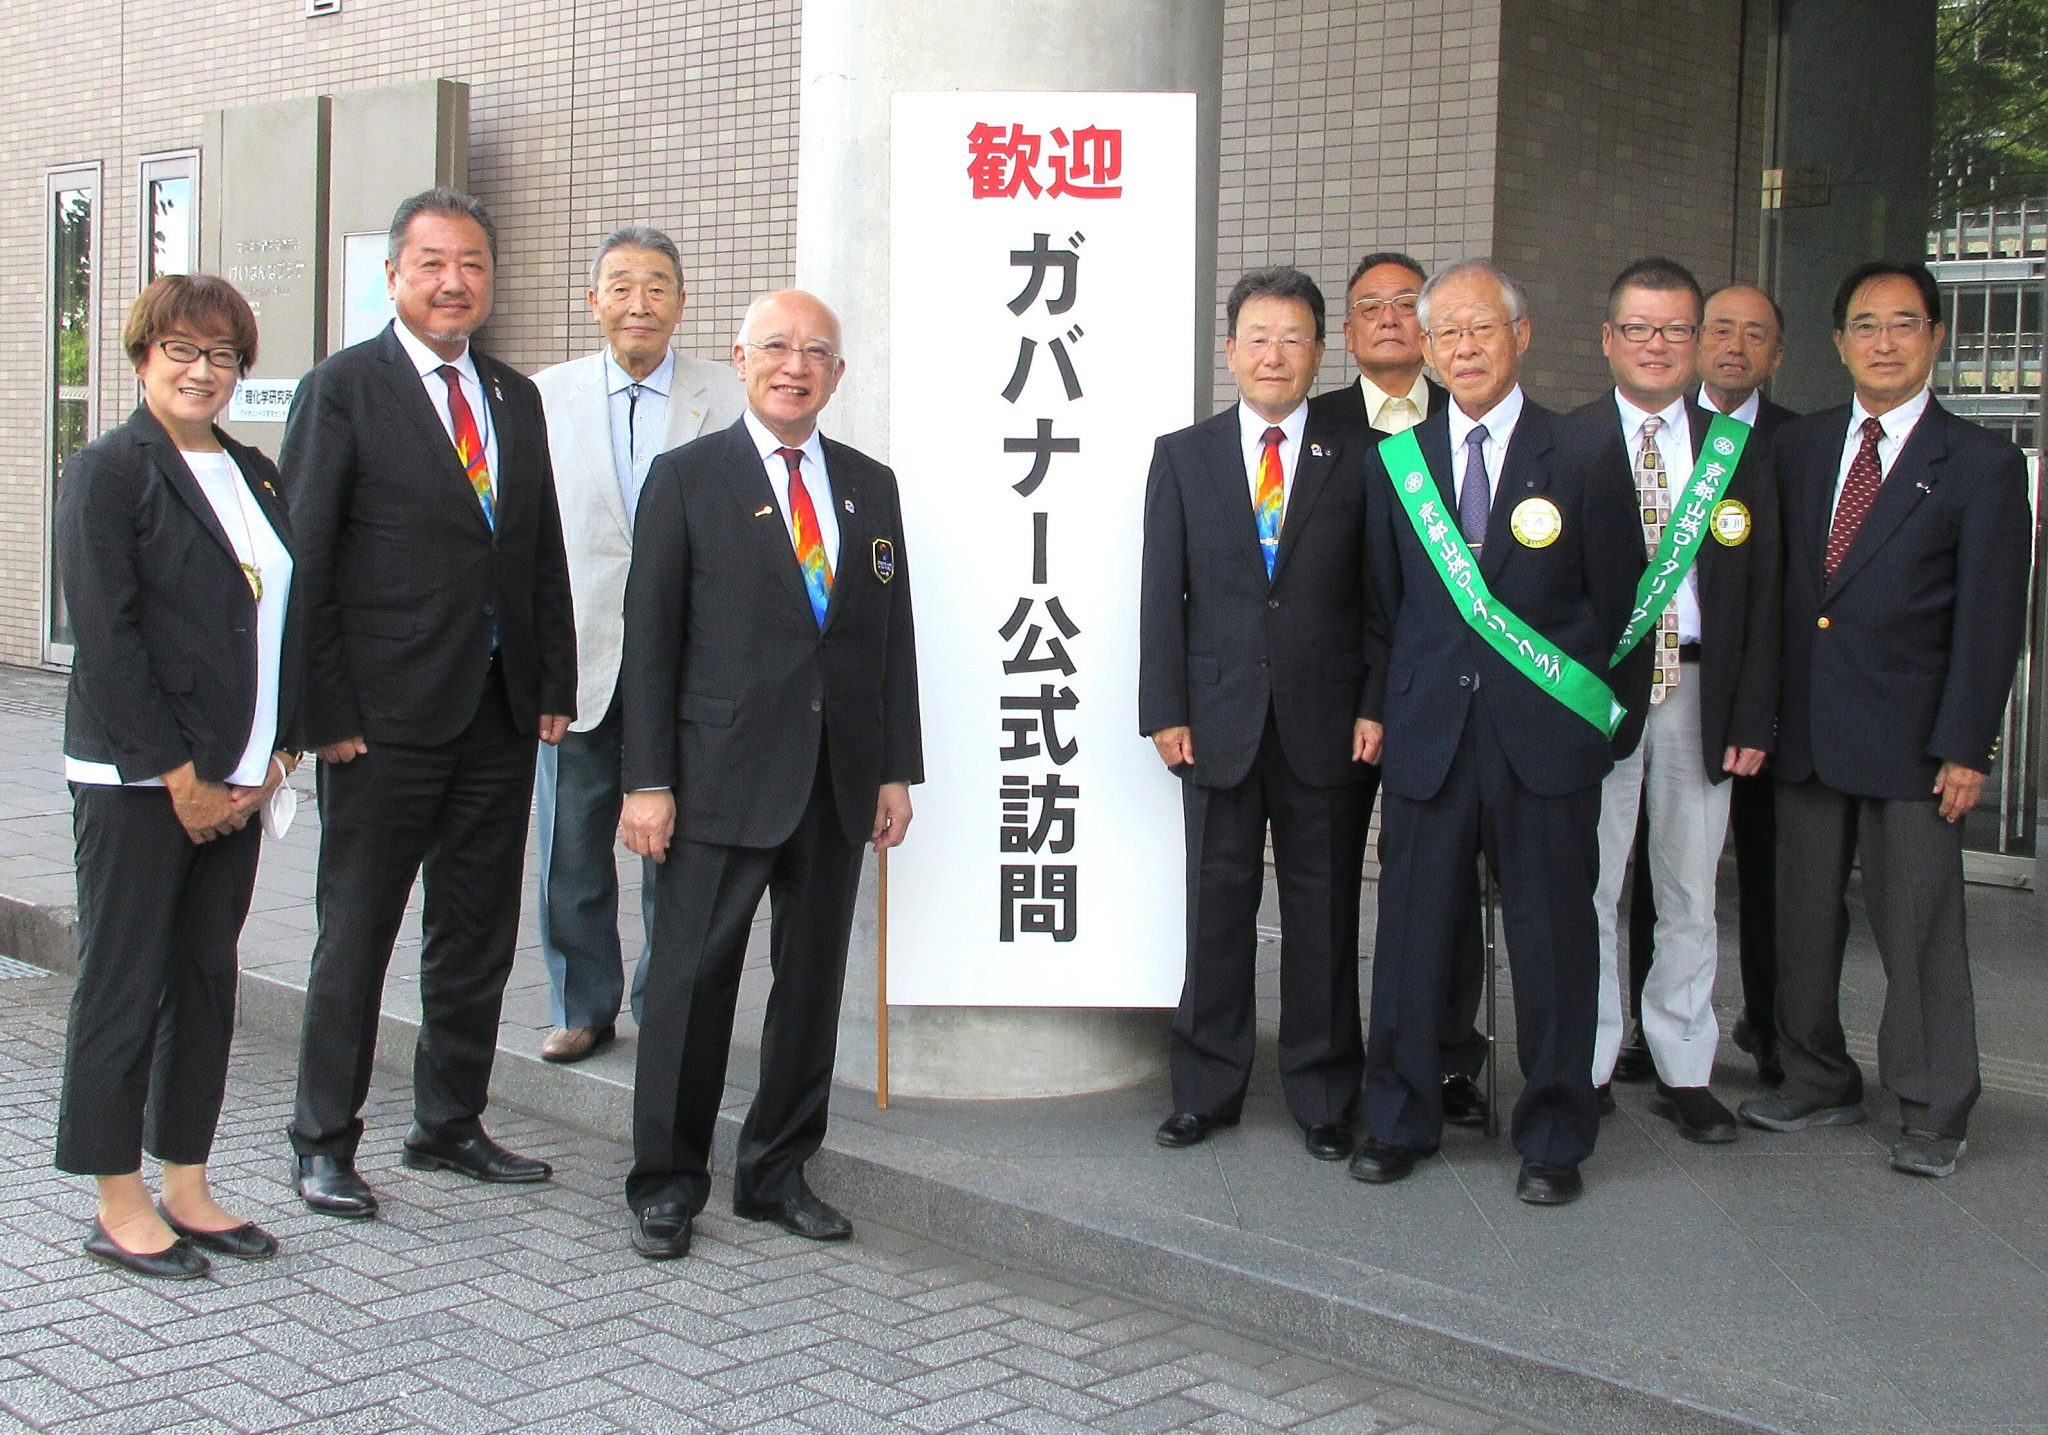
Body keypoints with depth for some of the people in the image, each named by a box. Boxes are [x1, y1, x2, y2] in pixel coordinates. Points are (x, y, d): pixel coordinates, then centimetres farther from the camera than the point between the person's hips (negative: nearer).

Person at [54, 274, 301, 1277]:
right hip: (136, 780, -6)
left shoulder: (255, 476, 13)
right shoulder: (108, 472, -7)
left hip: (234, 780, 7)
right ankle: (119, 1210, 11)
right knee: (126, 985, 1)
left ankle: (185, 1188, 21)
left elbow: (287, 620, 13)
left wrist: (274, 754, 3)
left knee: (208, 980, 11)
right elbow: (105, 638, -13)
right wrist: (179, 777, -14)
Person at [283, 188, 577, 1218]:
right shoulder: (342, 389, -5)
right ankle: (324, 1143, 17)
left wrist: (554, 687, 7)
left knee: (479, 937, 13)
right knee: (356, 938, 5)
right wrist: (329, 713, -13)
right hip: (386, 719, -6)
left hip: (501, 715, 6)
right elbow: (303, 563, -8)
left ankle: (450, 1124, 27)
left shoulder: (515, 398, 13)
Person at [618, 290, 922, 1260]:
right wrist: (647, 780, -9)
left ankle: (778, 1171, 23)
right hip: (722, 774, -4)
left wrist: (897, 770, 7)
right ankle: (666, 1184, 14)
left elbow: (893, 635, 13)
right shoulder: (687, 479, 1)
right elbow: (650, 636, -3)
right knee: (692, 981, 1)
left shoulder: (871, 487, 13)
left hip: (839, 781, 4)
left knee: (813, 980, 9)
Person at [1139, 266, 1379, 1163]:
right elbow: (1161, 593, 4)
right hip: (1219, 719, 1)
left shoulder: (1357, 459, 5)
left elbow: (1381, 595, 3)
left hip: (1329, 723, -1)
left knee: (1323, 911, 6)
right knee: (1216, 906, 7)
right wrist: (1165, 711, -3)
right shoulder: (1183, 456, 8)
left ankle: (1323, 1097, 17)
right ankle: (1207, 1089, 19)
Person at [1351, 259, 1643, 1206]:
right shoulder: (1394, 462, 9)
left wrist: (1577, 701, 1)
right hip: (1427, 735, 2)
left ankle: (1554, 1137, 19)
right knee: (1413, 931, 7)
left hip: (1546, 740, -2)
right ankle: (1400, 1121, 23)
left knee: (1552, 940, 5)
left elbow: (1618, 604, 5)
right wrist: (1379, 704, 8)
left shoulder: (1583, 461, 1)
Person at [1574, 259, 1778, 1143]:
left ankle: (1685, 1071, 19)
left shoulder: (1737, 453, 9)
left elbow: (1762, 594, 8)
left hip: (1699, 690, 3)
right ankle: (1588, 1066, 15)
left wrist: (1752, 716, 1)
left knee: (1690, 890, 9)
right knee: (1589, 886, 2)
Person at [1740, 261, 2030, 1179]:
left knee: (1919, 930, 1)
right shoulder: (1797, 448, 11)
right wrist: (1759, 709, 3)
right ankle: (1818, 1083, 27)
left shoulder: (1981, 465, -1)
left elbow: (1990, 619, -5)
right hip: (1803, 726, 4)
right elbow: (1773, 587, 10)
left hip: (1908, 737, -4)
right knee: (1803, 920, 12)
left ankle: (1933, 1114, 13)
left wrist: (1965, 747, -11)